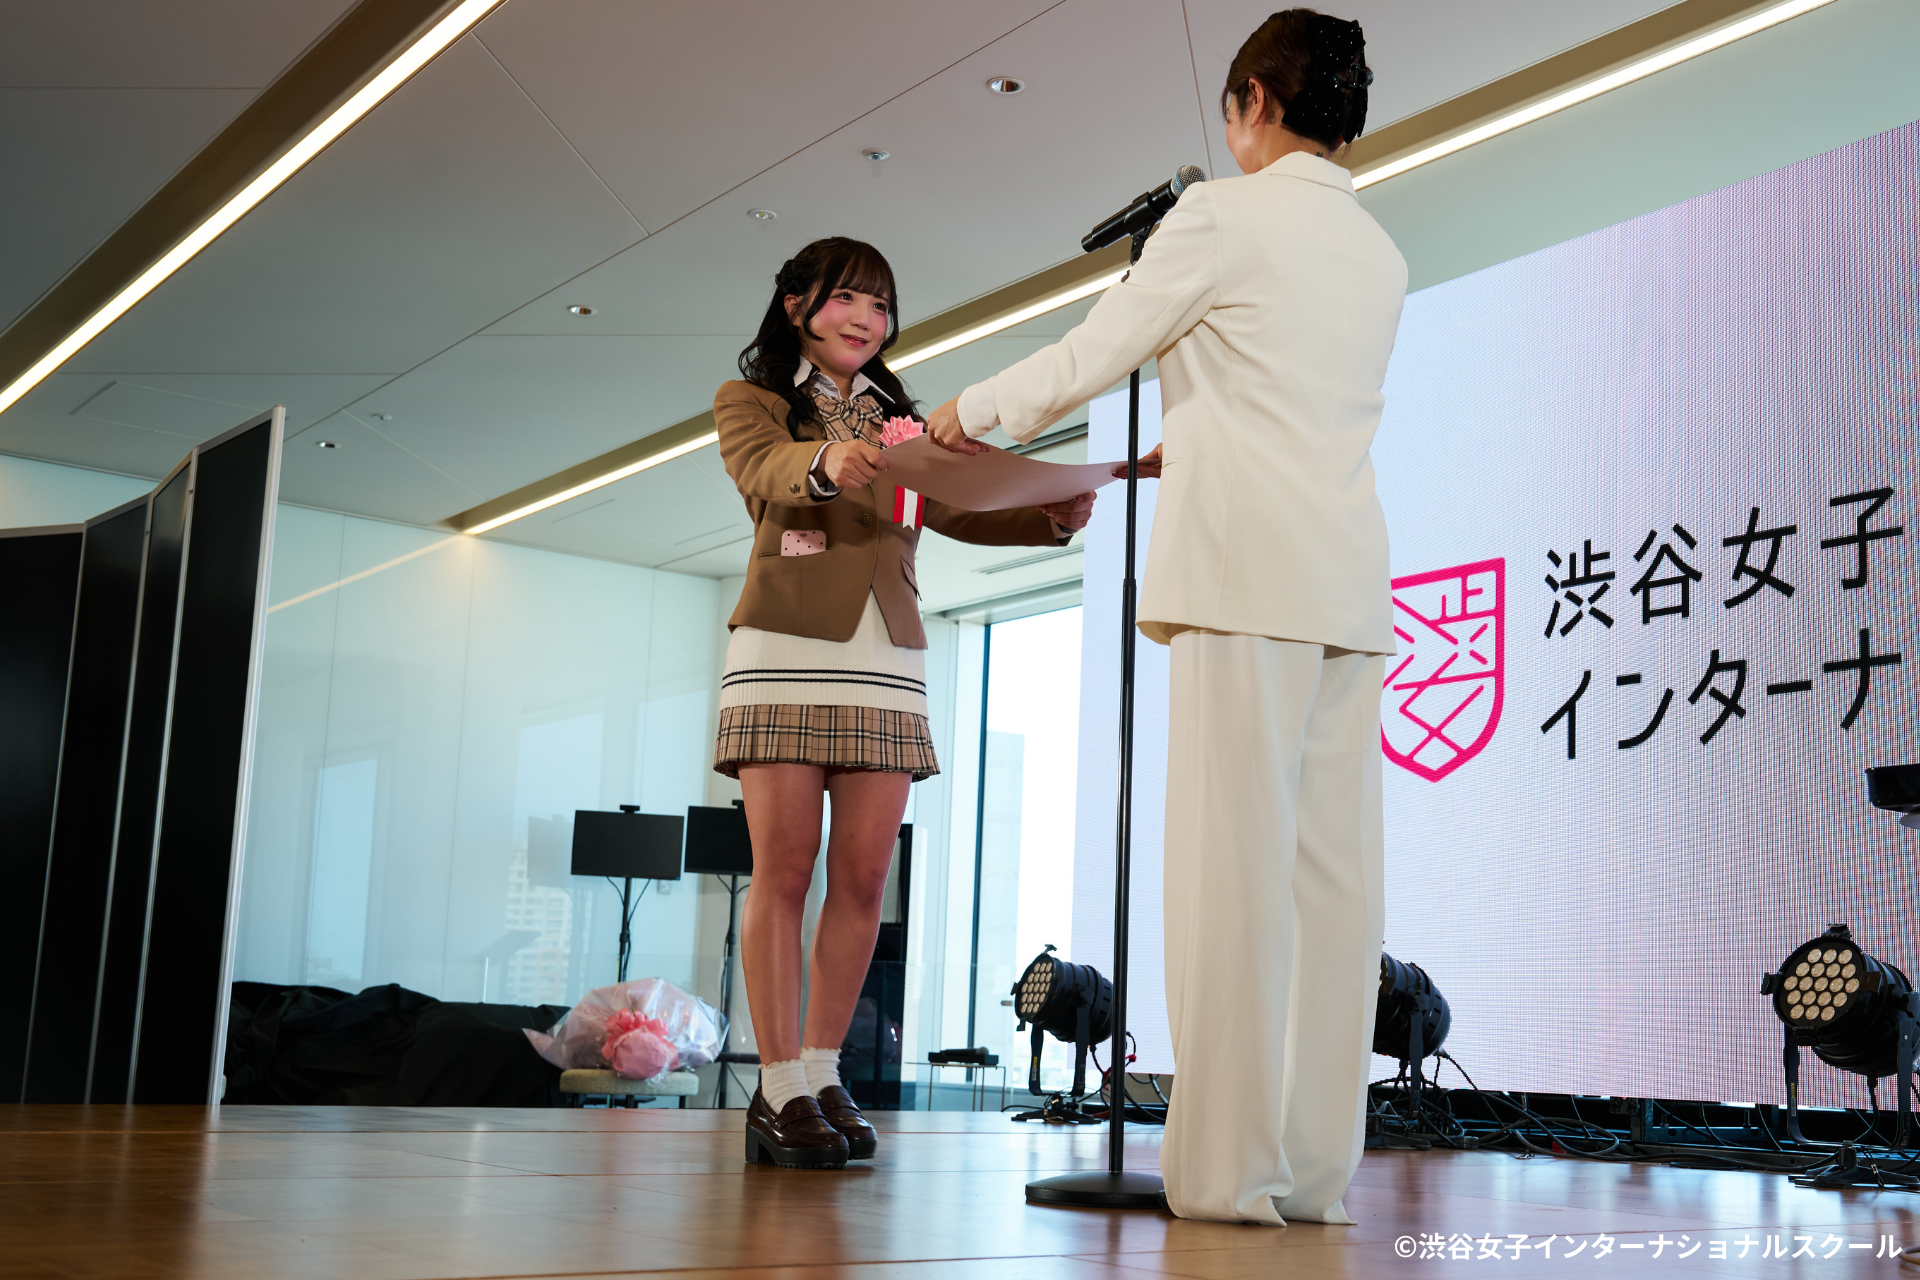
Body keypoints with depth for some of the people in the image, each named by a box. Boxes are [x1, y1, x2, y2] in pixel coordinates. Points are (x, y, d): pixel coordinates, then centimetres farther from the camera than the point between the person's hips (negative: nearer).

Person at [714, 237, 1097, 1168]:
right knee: (784, 870, -7)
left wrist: (1053, 517, -14)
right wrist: (828, 464, -36)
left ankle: (823, 1073, 7)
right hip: (784, 649, -4)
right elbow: (763, 471, -13)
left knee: (863, 876, -1)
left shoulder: (896, 420, 23)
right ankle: (779, 1089, -4)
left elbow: (958, 512, 6)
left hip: (887, 662, 4)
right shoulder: (750, 400, 11)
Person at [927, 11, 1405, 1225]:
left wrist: (971, 410, 19)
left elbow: (1090, 357, 3)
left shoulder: (1223, 216, 0)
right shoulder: (1382, 256, 21)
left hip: (1249, 573, -6)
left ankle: (1230, 1164, -8)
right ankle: (1314, 1167, 3)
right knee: (1330, 869, 1)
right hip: (1350, 580, 7)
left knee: (1235, 863, -8)